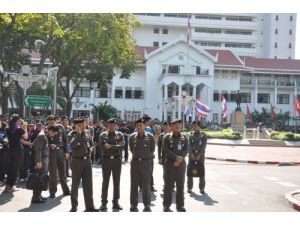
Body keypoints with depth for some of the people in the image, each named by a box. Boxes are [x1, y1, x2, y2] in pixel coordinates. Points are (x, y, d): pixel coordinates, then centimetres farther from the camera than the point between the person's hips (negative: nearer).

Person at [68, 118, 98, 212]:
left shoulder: (87, 132, 7)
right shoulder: (72, 134, -7)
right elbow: (72, 144, -26)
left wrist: (89, 149, 7)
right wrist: (78, 133, -24)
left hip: (87, 160, 4)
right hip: (77, 161, -4)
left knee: (88, 184, 4)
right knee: (75, 184, 6)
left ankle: (89, 206, 9)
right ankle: (74, 206, 18)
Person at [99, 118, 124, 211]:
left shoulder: (120, 135, 4)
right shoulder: (103, 135, 3)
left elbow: (122, 146, -11)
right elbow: (103, 147, -11)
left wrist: (110, 146, -17)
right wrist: (115, 147, -15)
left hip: (117, 159, 1)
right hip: (106, 159, -1)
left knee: (116, 182, 6)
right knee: (105, 182, 3)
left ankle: (115, 202, 15)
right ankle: (104, 203, 11)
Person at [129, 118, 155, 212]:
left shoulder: (150, 137, -3)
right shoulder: (132, 137, 2)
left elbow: (152, 149, 5)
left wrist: (145, 156, 9)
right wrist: (138, 155, 11)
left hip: (146, 162, -2)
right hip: (135, 162, 2)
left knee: (146, 185, 4)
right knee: (134, 184, 6)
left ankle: (147, 205, 13)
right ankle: (133, 205, 15)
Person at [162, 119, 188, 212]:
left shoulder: (184, 137, 9)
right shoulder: (167, 137, 0)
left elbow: (186, 150, 1)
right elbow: (166, 150, -9)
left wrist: (179, 159, -13)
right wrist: (176, 157, -18)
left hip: (181, 164, 3)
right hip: (170, 163, -3)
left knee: (180, 185, 7)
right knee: (168, 185, 1)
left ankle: (180, 205, 17)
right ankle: (166, 206, 9)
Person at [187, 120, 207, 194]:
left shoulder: (204, 136, 2)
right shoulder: (191, 135, 9)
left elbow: (203, 146, -6)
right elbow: (189, 145, 0)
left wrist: (199, 155, -16)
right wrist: (191, 154, -13)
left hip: (200, 156, -2)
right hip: (191, 156, 2)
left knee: (202, 172, -3)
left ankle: (202, 188, 7)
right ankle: (189, 188, 11)